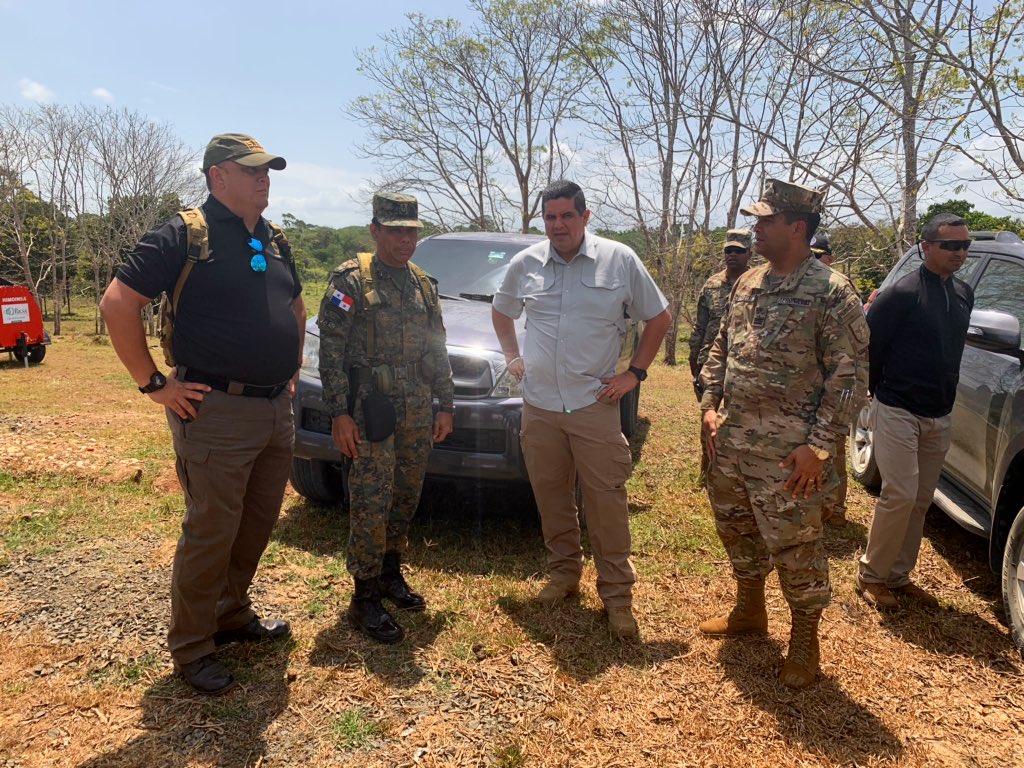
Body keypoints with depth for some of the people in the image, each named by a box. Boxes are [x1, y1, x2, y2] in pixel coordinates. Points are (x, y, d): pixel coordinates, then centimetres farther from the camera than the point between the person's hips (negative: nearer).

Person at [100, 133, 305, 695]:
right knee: (211, 533, 2)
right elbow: (118, 304, -12)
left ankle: (232, 614, 36)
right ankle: (191, 649, 19)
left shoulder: (274, 242, 13)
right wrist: (153, 383, -13)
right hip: (217, 413, -7)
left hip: (276, 411, 7)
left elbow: (296, 307, 27)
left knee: (258, 524, 17)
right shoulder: (183, 235, -9)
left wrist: (291, 370, 17)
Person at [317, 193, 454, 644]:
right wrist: (339, 413, -15)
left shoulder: (423, 285, 13)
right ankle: (365, 600, 8)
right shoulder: (351, 281, -6)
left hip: (418, 410, 6)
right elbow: (330, 350, -10)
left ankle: (390, 574, 30)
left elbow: (437, 351, 16)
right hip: (370, 408, -6)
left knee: (406, 497, 13)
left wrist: (445, 404, 11)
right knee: (371, 503, -4)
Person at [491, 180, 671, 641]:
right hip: (538, 404, 3)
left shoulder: (619, 260, -2)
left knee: (607, 502, 0)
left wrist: (635, 373, -1)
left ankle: (617, 594, 14)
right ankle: (564, 574, 32)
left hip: (595, 404, -3)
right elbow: (501, 311, 23)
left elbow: (658, 318, 5)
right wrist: (512, 356, 11)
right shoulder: (525, 264, 5)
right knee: (551, 497, 13)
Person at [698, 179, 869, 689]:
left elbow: (850, 374, -13)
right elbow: (720, 348, 17)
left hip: (786, 455, -7)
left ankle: (804, 641, 25)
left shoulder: (831, 293, -12)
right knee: (737, 531, 20)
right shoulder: (747, 284, 9)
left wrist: (819, 445, -16)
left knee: (795, 549, 4)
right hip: (730, 441, 7)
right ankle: (749, 611, 42)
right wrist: (711, 406, 6)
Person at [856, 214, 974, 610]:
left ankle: (898, 576, 22)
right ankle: (871, 575, 7)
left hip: (939, 417, 7)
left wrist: (945, 396, 17)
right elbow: (866, 343, -11)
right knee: (900, 495, -9)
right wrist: (879, 390, -1)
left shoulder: (964, 294, 9)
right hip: (898, 413, -7)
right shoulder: (902, 294, -14)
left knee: (920, 500, 11)